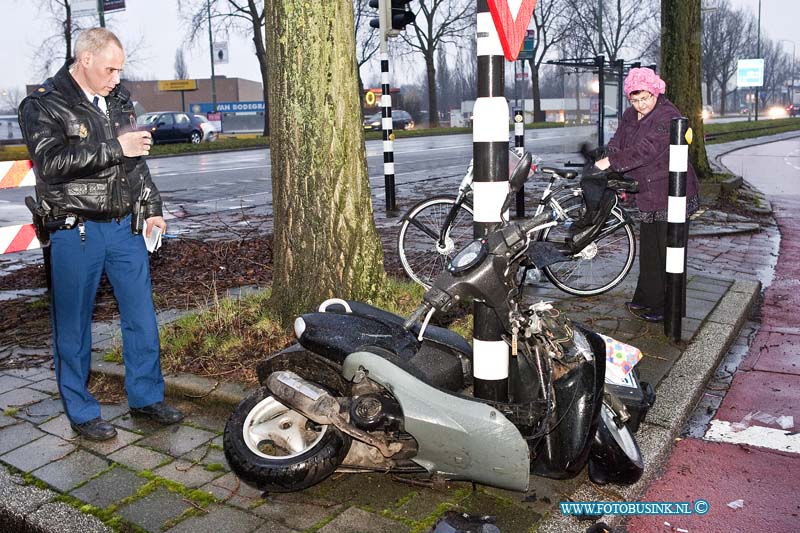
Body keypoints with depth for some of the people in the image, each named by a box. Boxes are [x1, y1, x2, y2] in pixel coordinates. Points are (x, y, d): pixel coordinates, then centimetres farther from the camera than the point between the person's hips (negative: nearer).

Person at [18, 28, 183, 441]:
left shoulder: (118, 99, 12)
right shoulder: (43, 105, -7)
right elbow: (51, 160, -23)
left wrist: (151, 207, 15)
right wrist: (114, 148, -24)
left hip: (125, 227, 6)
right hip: (75, 232, -5)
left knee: (142, 317, 9)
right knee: (73, 328, 5)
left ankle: (146, 397, 25)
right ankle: (81, 413, 20)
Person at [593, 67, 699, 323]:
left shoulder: (668, 116, -18)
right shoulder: (630, 116, 9)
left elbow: (645, 150, -28)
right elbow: (617, 143, 4)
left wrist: (611, 161, -26)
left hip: (671, 194, -8)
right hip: (648, 195, 8)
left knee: (667, 251, -3)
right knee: (648, 249, 16)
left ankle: (667, 307, 6)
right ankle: (646, 299, 28)